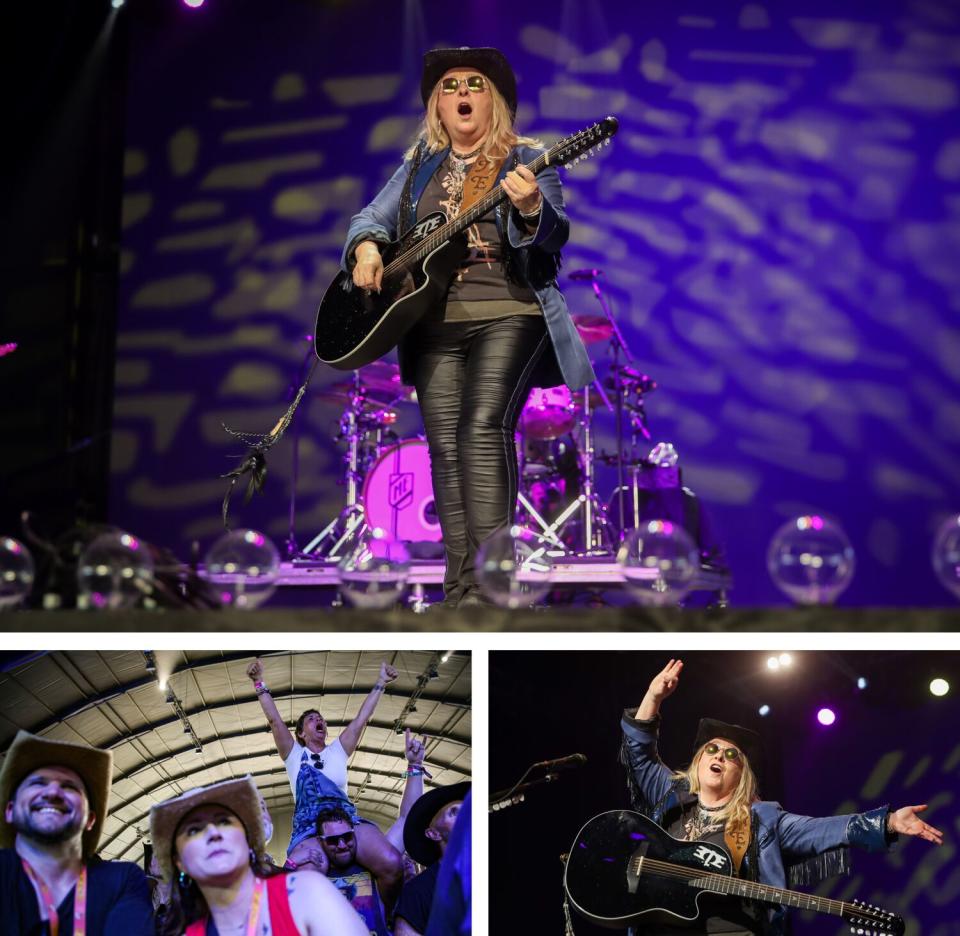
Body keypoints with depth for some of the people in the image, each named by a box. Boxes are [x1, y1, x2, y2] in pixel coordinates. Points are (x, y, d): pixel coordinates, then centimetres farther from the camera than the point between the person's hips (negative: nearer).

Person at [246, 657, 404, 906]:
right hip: (308, 823, -2)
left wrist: (381, 683, 28)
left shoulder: (337, 751, 32)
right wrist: (259, 683, 10)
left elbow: (362, 718, 29)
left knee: (392, 864, -31)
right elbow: (274, 720, 17)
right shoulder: (294, 754, 27)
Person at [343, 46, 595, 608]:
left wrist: (530, 208, -30)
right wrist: (366, 248, -5)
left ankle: (488, 579, -25)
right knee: (445, 446, -3)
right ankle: (461, 589, 1)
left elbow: (555, 238, -7)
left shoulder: (526, 160, 6)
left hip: (508, 314, -4)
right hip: (433, 322, 4)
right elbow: (372, 218, 19)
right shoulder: (420, 165, 19)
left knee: (483, 427, -23)